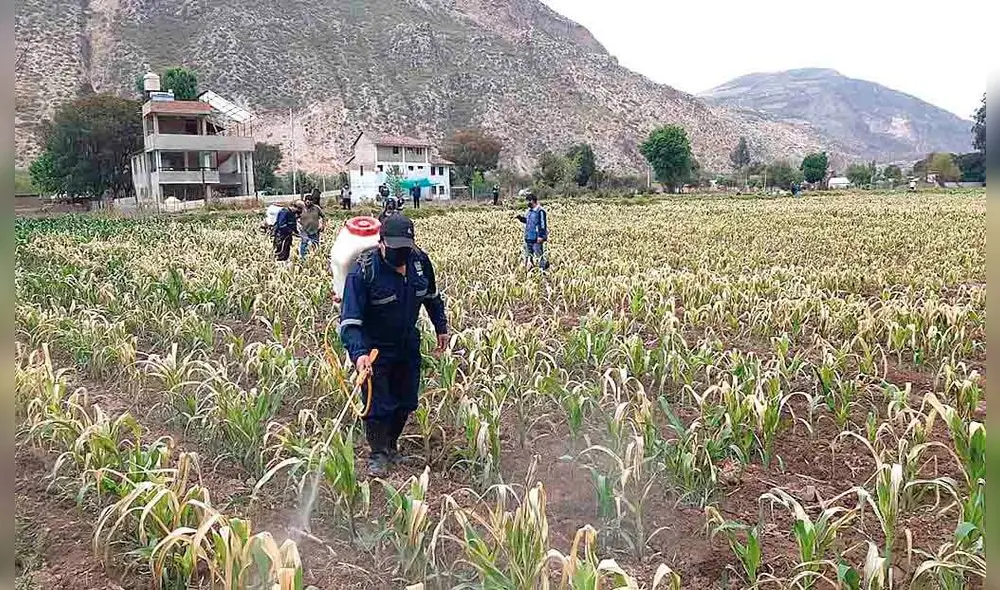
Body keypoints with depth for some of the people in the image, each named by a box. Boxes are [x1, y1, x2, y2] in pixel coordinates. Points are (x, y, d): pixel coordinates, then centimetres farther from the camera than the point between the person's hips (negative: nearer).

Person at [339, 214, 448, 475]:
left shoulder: (420, 261, -11)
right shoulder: (363, 271, -28)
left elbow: (432, 296, 10)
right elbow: (350, 319, -31)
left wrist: (441, 327, 12)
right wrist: (358, 353, -44)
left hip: (408, 344, 5)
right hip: (374, 348, -5)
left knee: (406, 401, 16)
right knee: (377, 404, -1)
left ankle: (391, 444, 38)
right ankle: (377, 454, 21)